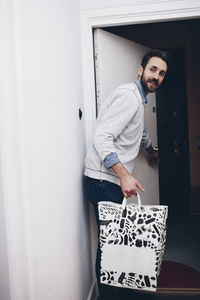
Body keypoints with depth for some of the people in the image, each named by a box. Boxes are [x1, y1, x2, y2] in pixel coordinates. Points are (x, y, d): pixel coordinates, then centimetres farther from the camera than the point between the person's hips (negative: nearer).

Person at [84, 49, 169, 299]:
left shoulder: (139, 100, 20)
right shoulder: (128, 95, -13)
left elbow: (142, 132, 41)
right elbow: (101, 138, -22)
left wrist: (151, 151, 58)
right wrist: (124, 175, -29)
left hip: (114, 180, 10)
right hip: (104, 179, -10)